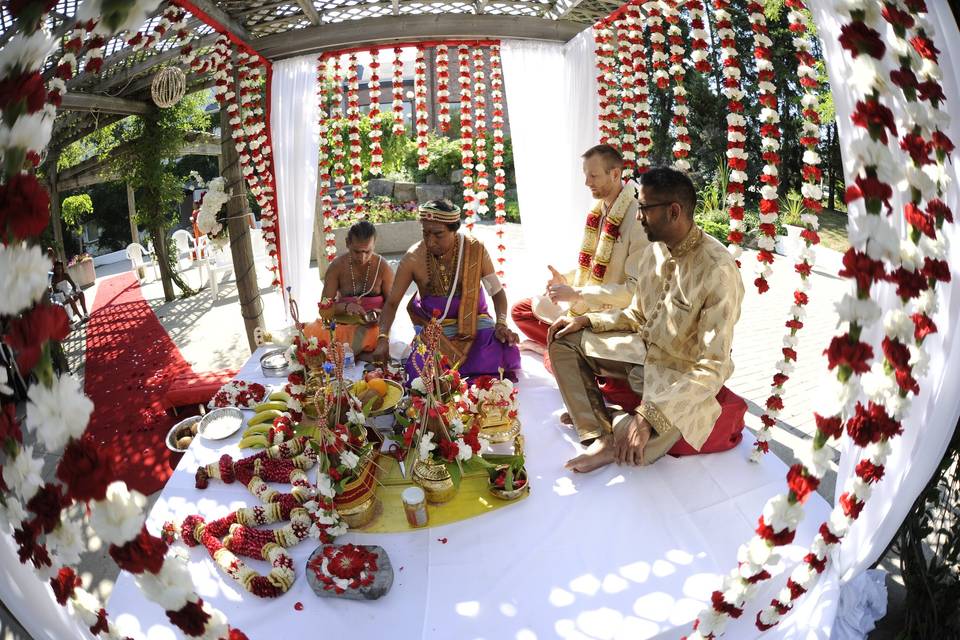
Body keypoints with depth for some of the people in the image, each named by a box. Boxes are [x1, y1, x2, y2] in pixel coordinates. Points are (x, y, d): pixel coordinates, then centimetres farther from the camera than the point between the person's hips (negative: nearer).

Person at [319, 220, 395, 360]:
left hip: (374, 325, -1)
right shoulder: (337, 267, -2)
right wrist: (346, 307, -23)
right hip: (343, 324, 1)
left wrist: (380, 315, -20)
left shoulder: (383, 267, -4)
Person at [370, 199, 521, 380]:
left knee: (505, 355, -27)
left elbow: (497, 291, -4)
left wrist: (501, 324, -21)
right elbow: (392, 302, -8)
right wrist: (383, 338, -23)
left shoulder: (475, 250, -13)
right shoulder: (414, 258, -13)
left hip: (474, 321, 0)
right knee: (419, 372, -26)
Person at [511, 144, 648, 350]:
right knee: (519, 310, 7)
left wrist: (577, 294, -24)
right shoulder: (598, 210, 7)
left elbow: (636, 288, -25)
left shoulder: (637, 219, -20)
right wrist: (566, 280, -2)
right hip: (584, 306, 9)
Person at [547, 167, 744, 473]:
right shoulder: (655, 251, -2)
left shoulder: (717, 271, -27)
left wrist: (649, 414, -38)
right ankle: (602, 438, -11)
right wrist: (587, 320, -2)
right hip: (644, 352, 9)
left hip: (682, 376, -8)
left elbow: (713, 368, -30)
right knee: (563, 342, -1)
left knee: (635, 450, -35)